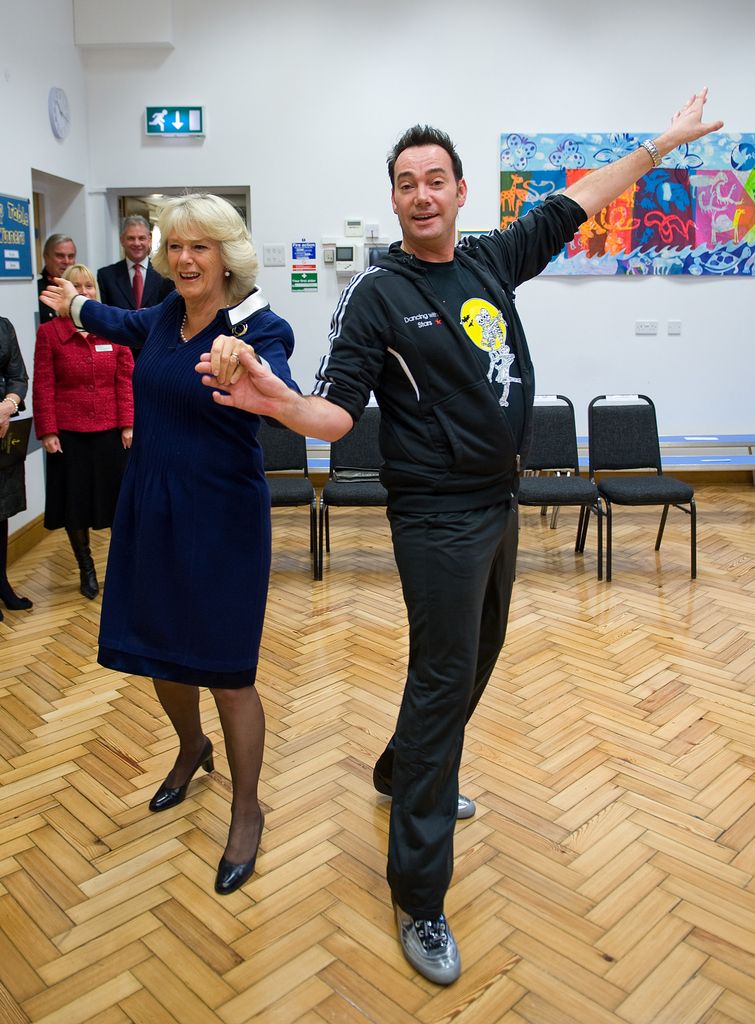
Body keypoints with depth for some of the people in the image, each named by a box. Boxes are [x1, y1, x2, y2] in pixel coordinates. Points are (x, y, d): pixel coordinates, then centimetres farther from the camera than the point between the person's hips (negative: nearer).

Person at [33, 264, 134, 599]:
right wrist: (47, 431, -7)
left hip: (111, 431, 1)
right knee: (75, 500, 9)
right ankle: (86, 568, 26)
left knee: (117, 497, 5)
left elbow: (127, 379, 1)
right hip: (68, 433, 0)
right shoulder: (49, 333, -2)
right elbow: (43, 387, -3)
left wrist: (129, 424, -4)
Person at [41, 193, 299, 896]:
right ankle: (191, 750, 50)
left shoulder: (257, 326, -14)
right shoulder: (168, 314, 4)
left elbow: (280, 391, -37)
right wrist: (80, 309, 47)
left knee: (225, 672, 2)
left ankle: (246, 812, 25)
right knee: (158, 652, 18)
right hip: (149, 510, 7)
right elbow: (131, 327, 29)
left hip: (221, 519, -6)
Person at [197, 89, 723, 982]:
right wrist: (274, 400, -38)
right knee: (444, 679, -5)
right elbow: (335, 413, -17)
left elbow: (573, 203, 19)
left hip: (498, 500, 8)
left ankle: (403, 773, 45)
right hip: (438, 514, -7)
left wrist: (662, 143, 26)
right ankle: (419, 899, 10)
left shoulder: (491, 262, 6)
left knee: (478, 657, 21)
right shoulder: (376, 295, -11)